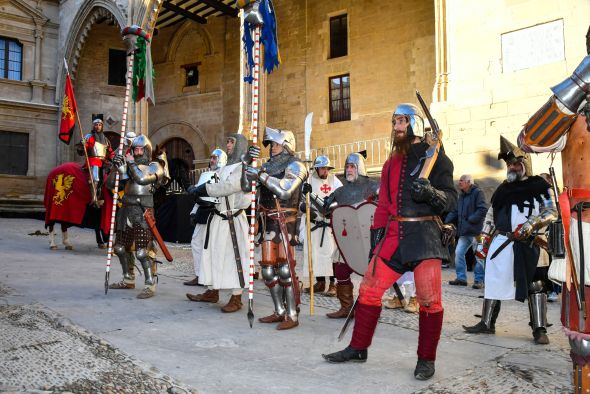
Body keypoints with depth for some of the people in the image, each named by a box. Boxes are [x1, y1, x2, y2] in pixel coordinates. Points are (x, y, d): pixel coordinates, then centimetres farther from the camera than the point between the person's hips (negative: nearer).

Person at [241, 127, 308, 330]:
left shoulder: (295, 165, -5)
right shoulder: (268, 165, 15)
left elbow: (284, 191, -20)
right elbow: (246, 186, 14)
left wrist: (261, 175, -20)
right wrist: (247, 163, 2)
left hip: (285, 223, -7)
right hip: (268, 223, 7)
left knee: (285, 269, -9)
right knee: (268, 269, 9)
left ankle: (292, 316, -2)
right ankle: (279, 312, 20)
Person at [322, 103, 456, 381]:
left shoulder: (435, 157, 0)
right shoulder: (391, 162, 18)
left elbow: (451, 199, -5)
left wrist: (431, 193, -26)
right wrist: (376, 235, 14)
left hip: (425, 235, -5)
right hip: (393, 236, 6)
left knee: (429, 299, -6)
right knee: (369, 289, 4)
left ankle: (426, 360, 12)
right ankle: (358, 348, 18)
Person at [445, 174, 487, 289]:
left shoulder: (478, 193, -7)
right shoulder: (461, 195, 18)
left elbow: (483, 209, -17)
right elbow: (455, 212, 18)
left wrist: (471, 220, -18)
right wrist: (446, 222, 4)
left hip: (475, 230, -8)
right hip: (464, 232, 8)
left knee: (478, 256, -2)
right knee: (458, 253, 5)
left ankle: (479, 280, 6)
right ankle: (461, 277, 13)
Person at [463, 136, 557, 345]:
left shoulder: (540, 186, 2)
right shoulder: (503, 189, 18)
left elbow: (552, 211, -4)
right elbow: (490, 216, 20)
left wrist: (532, 224, -18)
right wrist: (483, 241, 15)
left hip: (527, 244, -5)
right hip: (500, 243, 5)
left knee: (534, 285, -2)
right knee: (493, 281, 8)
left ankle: (539, 329, 6)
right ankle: (487, 323, 18)